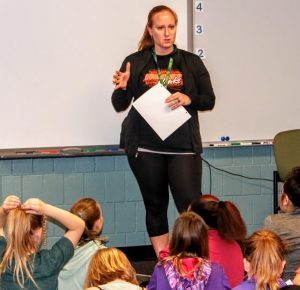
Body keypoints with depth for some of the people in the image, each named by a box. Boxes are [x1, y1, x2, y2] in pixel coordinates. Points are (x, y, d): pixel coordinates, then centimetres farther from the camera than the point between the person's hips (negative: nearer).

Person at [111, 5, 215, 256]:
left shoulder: (191, 62, 8)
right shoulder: (136, 63, 6)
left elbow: (209, 100, 7)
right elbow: (120, 105, 7)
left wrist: (188, 99, -13)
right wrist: (121, 88, -15)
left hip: (183, 146, -1)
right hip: (145, 147, 1)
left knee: (190, 206, -10)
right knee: (155, 205, 7)